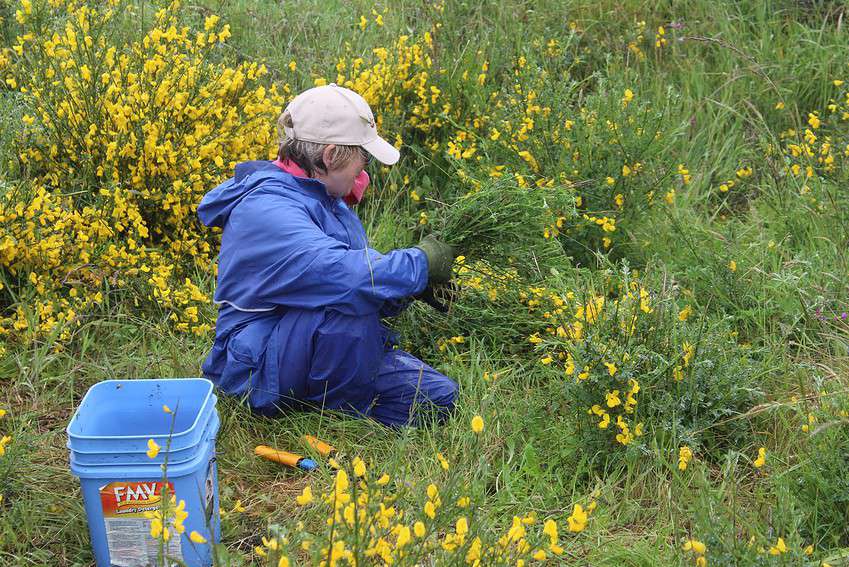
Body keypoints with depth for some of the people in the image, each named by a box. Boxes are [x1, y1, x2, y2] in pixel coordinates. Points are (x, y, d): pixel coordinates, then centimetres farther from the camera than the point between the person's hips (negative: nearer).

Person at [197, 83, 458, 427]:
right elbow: (340, 271, -36)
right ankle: (340, 410, -11)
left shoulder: (323, 197, 8)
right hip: (260, 369, -9)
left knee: (439, 398, -1)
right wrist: (421, 263, -22)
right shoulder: (264, 209, -24)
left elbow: (364, 262, 14)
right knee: (351, 299, -34)